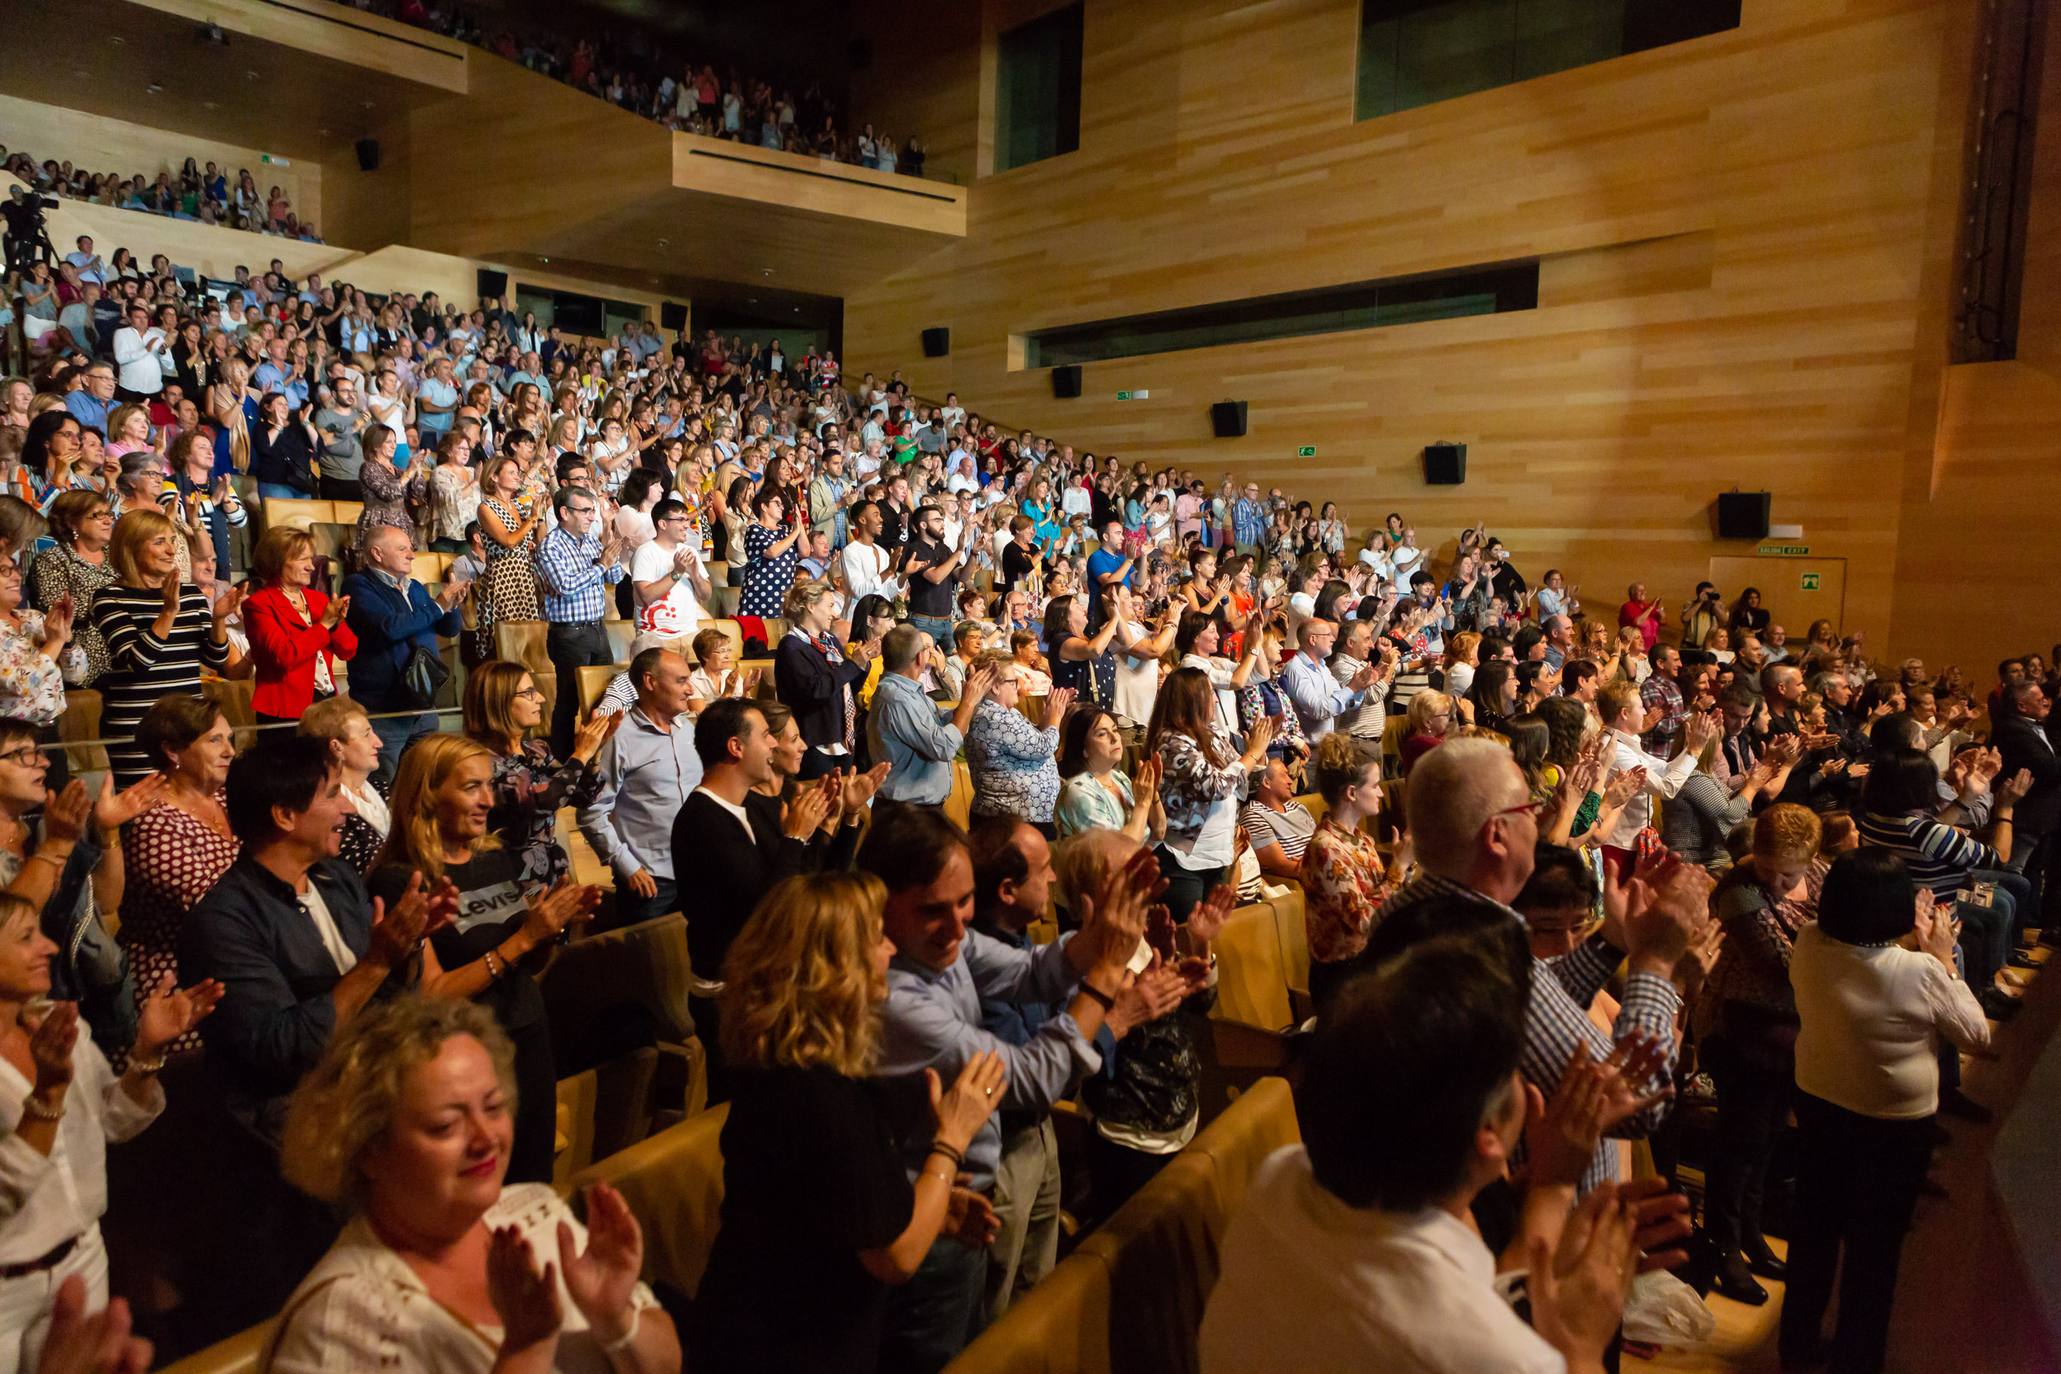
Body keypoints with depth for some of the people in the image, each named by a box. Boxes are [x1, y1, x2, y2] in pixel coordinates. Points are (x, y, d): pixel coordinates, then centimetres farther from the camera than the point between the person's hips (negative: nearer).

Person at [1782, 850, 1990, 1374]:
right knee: (1874, 1245, 15)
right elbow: (1976, 1034, -9)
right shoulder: (1920, 972, -28)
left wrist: (1910, 941, 8)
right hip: (1895, 1126, -4)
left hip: (1817, 1106, 4)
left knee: (1814, 1224, 22)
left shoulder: (1809, 946, -15)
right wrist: (1943, 958, -6)